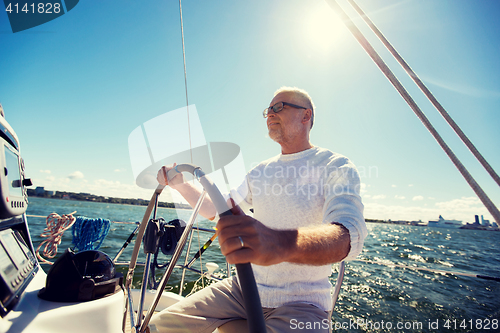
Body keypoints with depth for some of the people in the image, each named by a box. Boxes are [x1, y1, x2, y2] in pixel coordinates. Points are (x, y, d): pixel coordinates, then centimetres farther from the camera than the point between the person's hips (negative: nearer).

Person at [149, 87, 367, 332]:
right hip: (243, 289, 6)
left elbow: (349, 236, -27)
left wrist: (281, 244, -47)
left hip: (300, 303, -5)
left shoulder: (336, 167, -9)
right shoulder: (259, 172, 12)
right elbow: (216, 211, 20)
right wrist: (181, 184, 5)